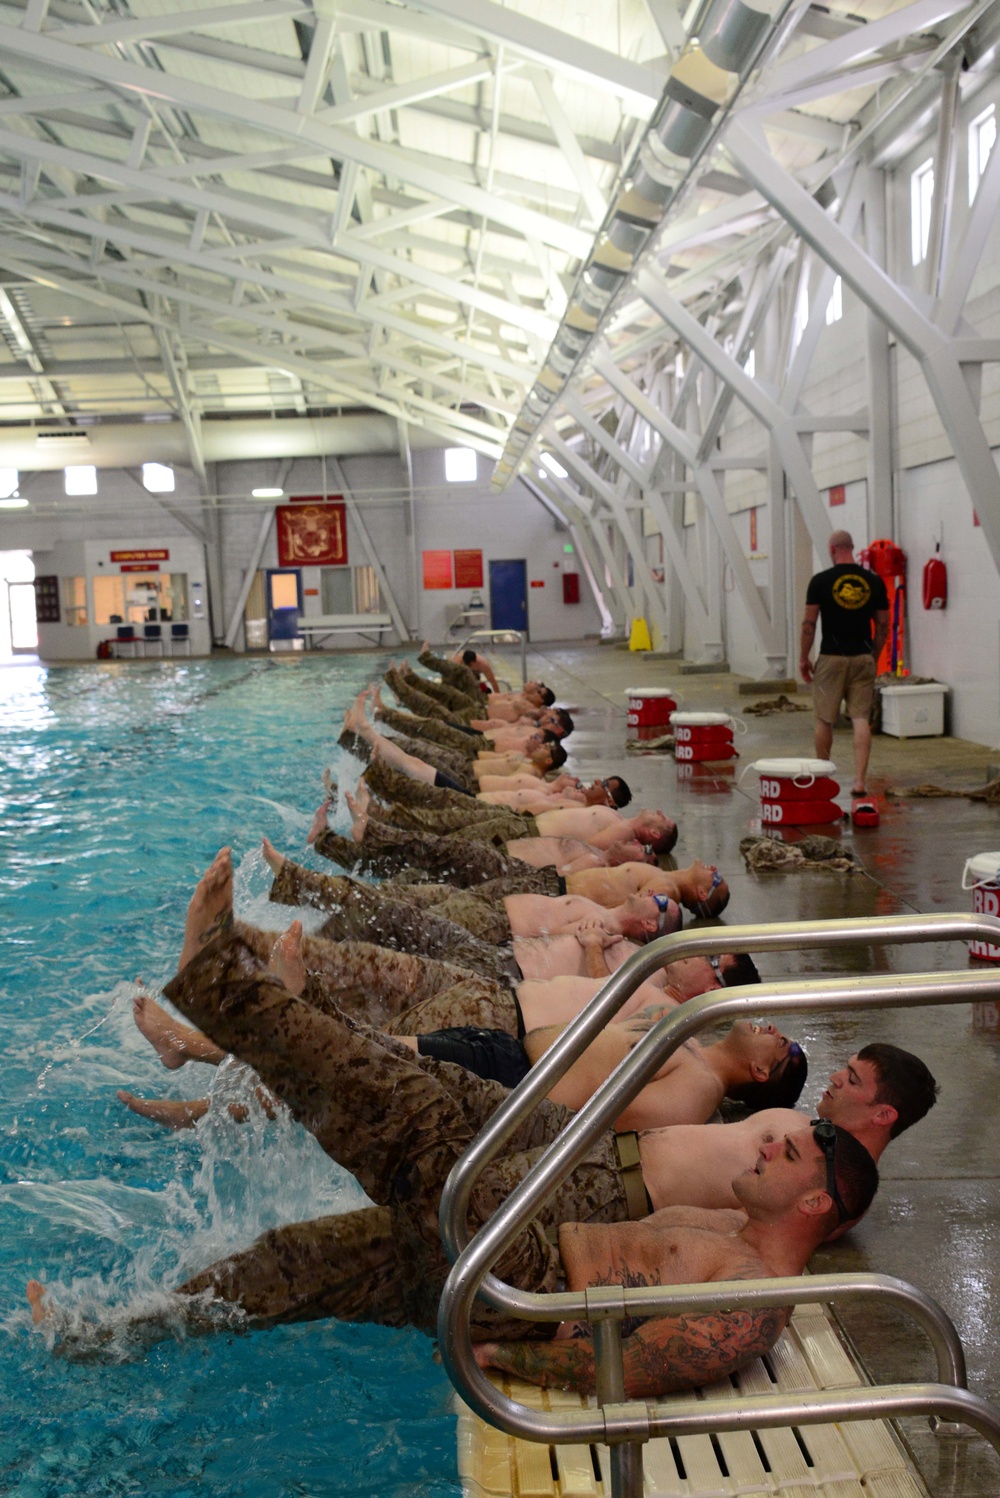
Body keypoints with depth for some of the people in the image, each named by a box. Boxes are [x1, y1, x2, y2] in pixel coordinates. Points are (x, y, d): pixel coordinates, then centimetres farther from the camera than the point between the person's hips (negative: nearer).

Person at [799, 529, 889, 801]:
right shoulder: (873, 582, 3)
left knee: (824, 720, 10)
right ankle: (859, 782, -5)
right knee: (861, 720, 1)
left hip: (831, 658, -2)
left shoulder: (821, 581, -5)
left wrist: (803, 658, 5)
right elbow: (883, 625, 7)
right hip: (863, 658, 2)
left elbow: (809, 623, -4)